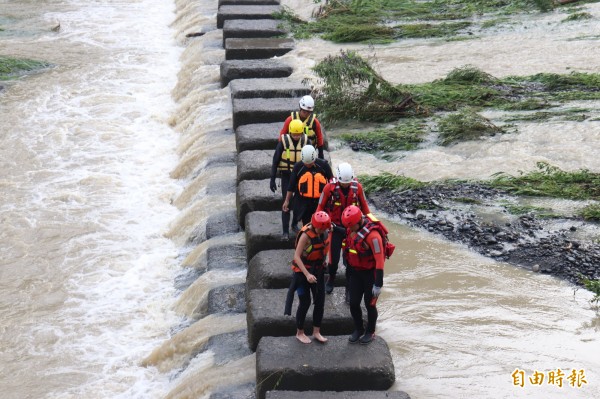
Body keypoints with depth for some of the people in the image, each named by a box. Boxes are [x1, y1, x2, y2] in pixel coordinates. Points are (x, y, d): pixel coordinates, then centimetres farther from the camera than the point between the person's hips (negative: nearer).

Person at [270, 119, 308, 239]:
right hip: (286, 176, -2)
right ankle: (285, 231, 1)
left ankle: (295, 223, 33)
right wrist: (272, 179, -8)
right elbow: (275, 161, -6)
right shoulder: (284, 141, -13)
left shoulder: (305, 141, -7)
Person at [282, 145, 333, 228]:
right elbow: (291, 185, 2)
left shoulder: (323, 165, -8)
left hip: (320, 201, -1)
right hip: (303, 201, 1)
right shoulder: (298, 166, -7)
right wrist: (287, 201, 4)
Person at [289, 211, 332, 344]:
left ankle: (316, 332, 20)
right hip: (303, 271, -6)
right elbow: (296, 256, -28)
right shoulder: (306, 235, -28)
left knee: (320, 301, 7)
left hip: (318, 270, 6)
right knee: (305, 303, 1)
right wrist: (307, 274, -34)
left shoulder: (325, 231, -9)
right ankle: (300, 333, 18)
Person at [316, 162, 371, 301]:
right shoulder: (330, 188, -15)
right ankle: (331, 279, 35)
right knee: (334, 258, 5)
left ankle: (349, 289, 17)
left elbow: (364, 206, 4)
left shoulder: (357, 187, -10)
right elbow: (321, 207, -3)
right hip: (336, 228, -1)